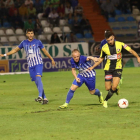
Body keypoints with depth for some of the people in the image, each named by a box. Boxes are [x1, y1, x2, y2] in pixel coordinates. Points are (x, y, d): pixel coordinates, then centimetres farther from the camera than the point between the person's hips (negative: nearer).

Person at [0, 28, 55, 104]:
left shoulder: (38, 42, 1)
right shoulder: (24, 43, 9)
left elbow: (45, 51, 12)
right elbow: (15, 50, 20)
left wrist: (52, 59, 16)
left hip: (38, 63, -4)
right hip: (31, 65, 4)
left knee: (38, 78, -24)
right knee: (36, 82, 2)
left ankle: (40, 96, -31)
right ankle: (44, 98, 10)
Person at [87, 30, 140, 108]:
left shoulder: (120, 44, -9)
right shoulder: (104, 48, -3)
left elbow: (131, 50, -10)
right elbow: (101, 59, 12)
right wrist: (92, 67, 7)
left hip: (118, 68, -2)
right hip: (108, 69, 2)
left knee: (114, 87, -18)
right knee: (108, 88, -2)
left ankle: (106, 101, 4)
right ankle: (116, 90, 34)